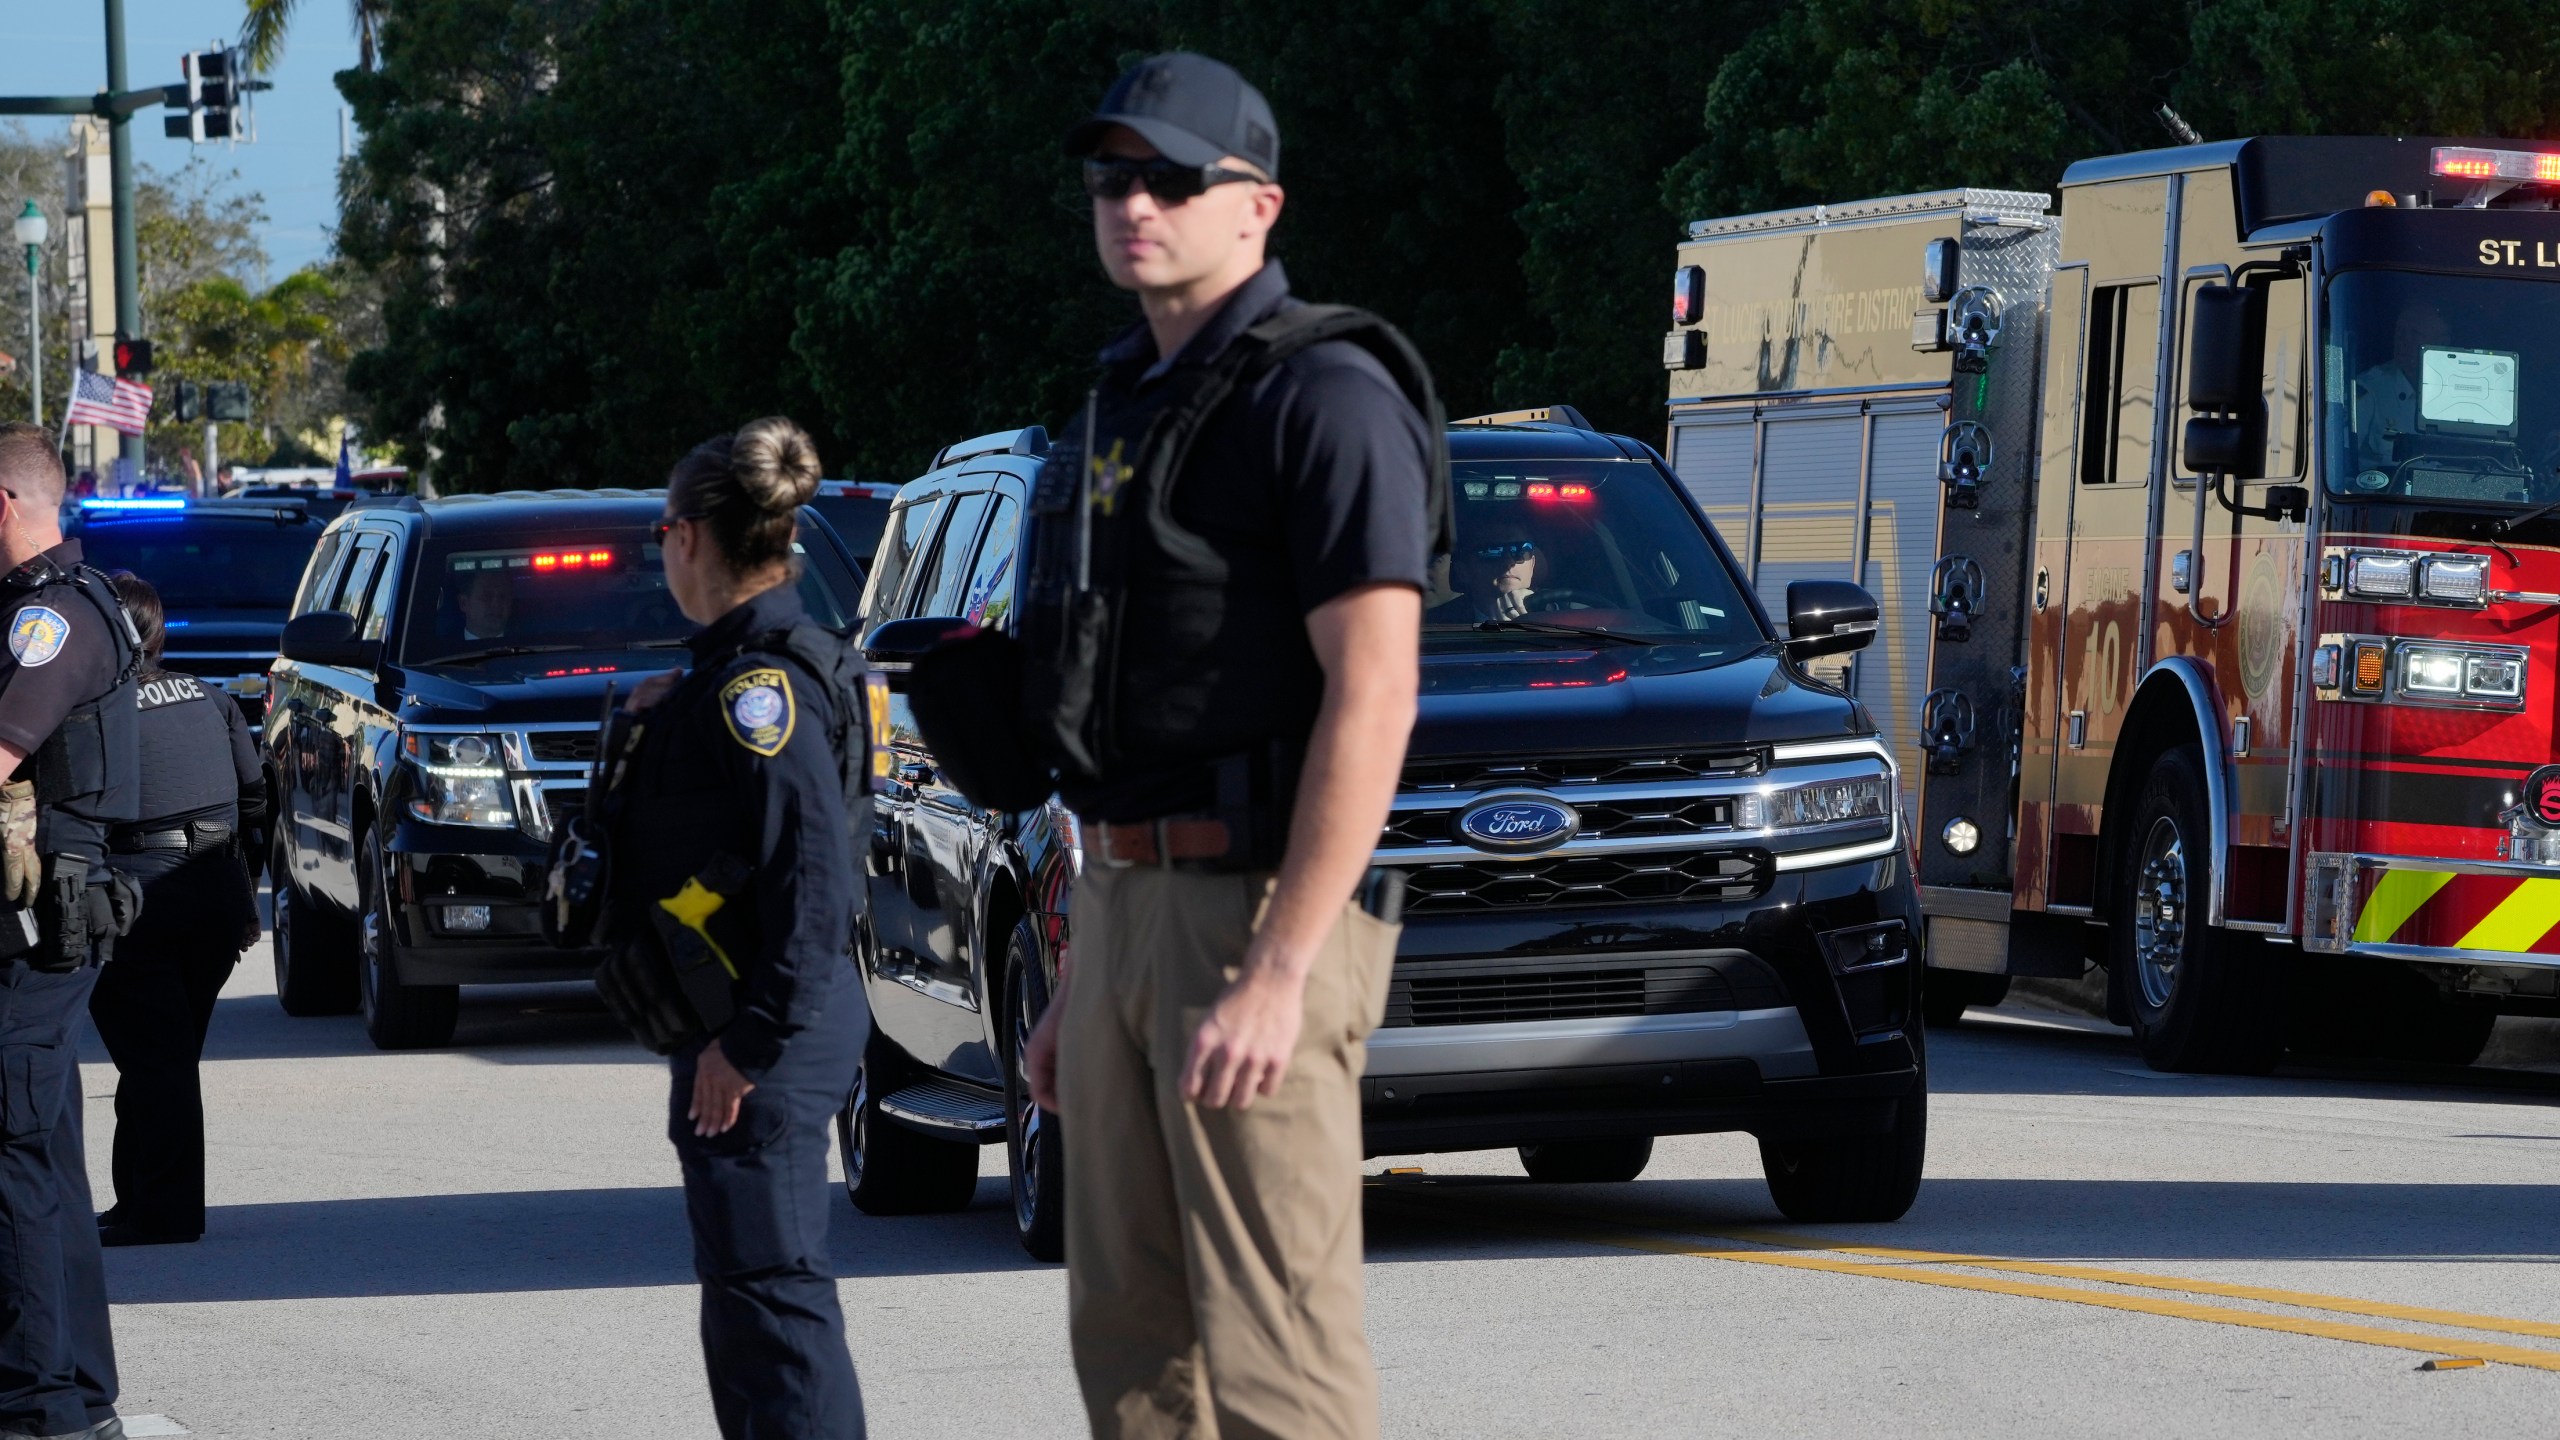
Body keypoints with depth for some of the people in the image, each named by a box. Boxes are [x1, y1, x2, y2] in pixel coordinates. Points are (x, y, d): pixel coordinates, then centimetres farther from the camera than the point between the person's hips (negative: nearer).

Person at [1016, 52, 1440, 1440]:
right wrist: (1078, 981, 20)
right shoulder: (1120, 412, 19)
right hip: (1128, 909, 9)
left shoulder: (1323, 394, -10)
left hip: (1260, 916, -9)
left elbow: (1373, 696, -19)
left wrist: (1278, 969, -25)